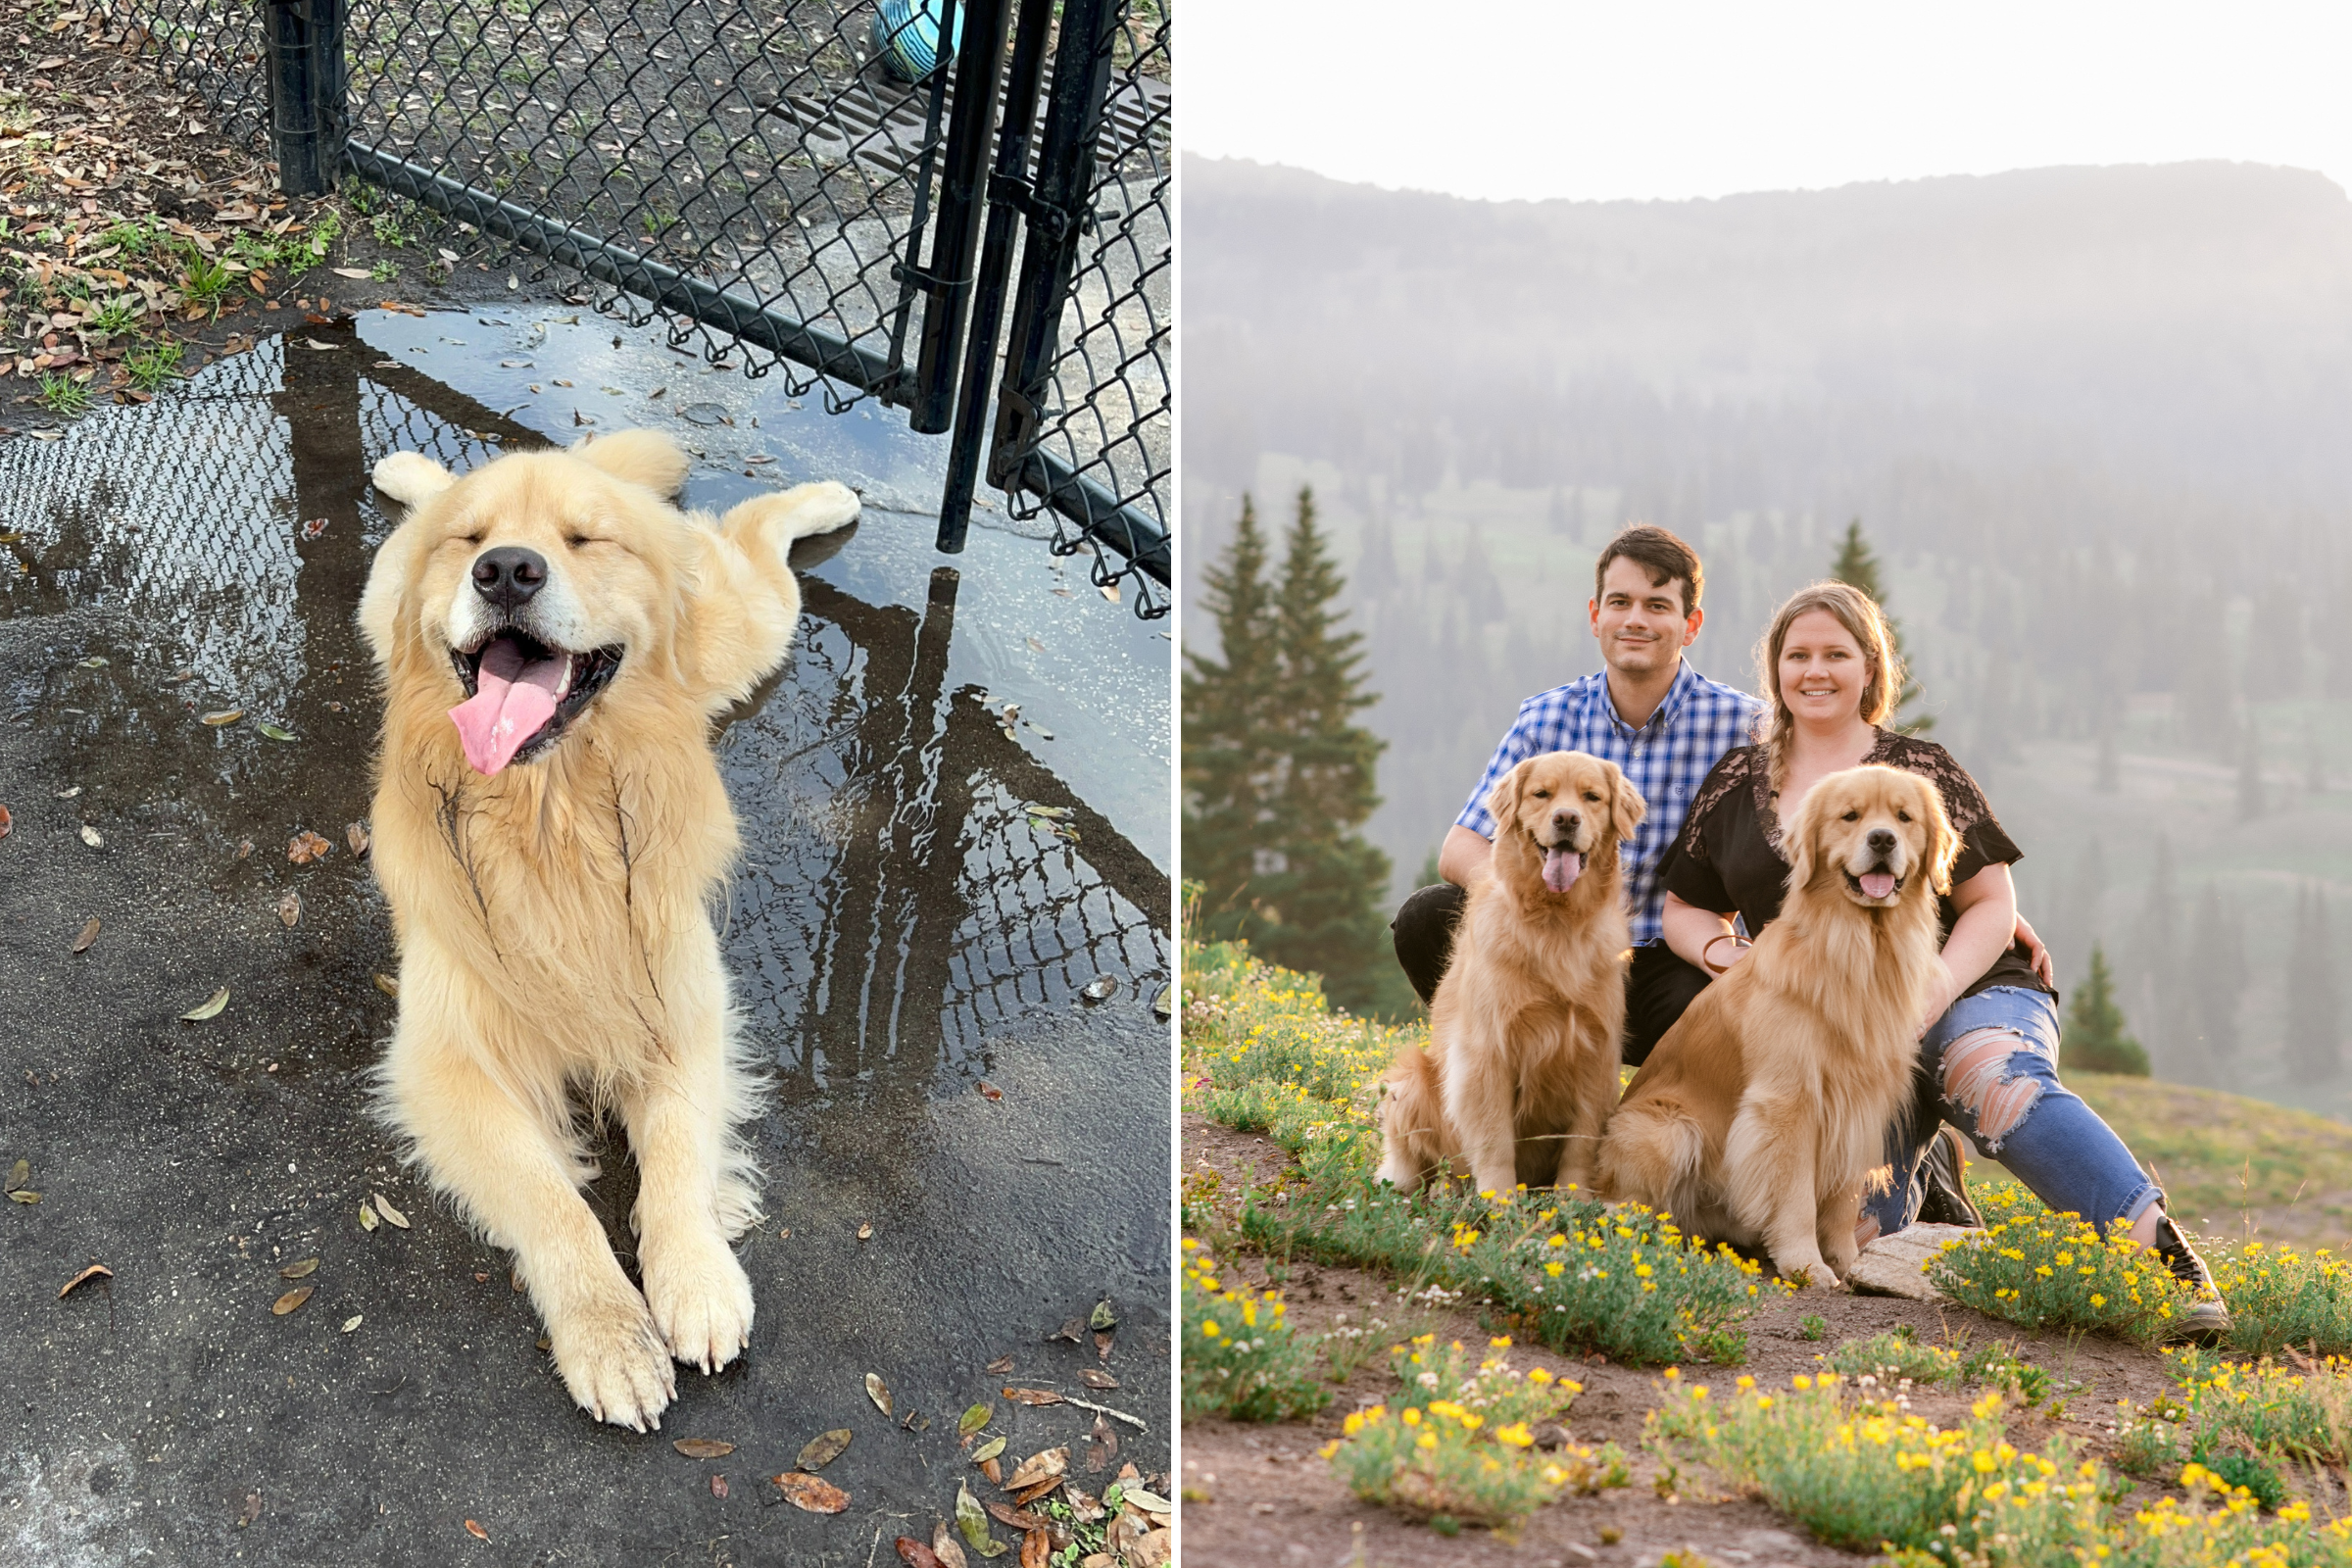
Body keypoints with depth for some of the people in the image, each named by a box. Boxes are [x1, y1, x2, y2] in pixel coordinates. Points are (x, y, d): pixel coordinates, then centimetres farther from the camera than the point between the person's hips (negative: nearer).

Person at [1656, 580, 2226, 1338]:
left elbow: (1992, 905, 1)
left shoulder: (1920, 770, 5)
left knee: (1997, 1082, -39)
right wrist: (1721, 949, -5)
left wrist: (1933, 994, -17)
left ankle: (2162, 1245, -38)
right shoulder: (1737, 782, 11)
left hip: (1970, 991, -2)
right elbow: (1683, 907, 19)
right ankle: (1919, 1168, 11)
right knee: (1846, 1228, -22)